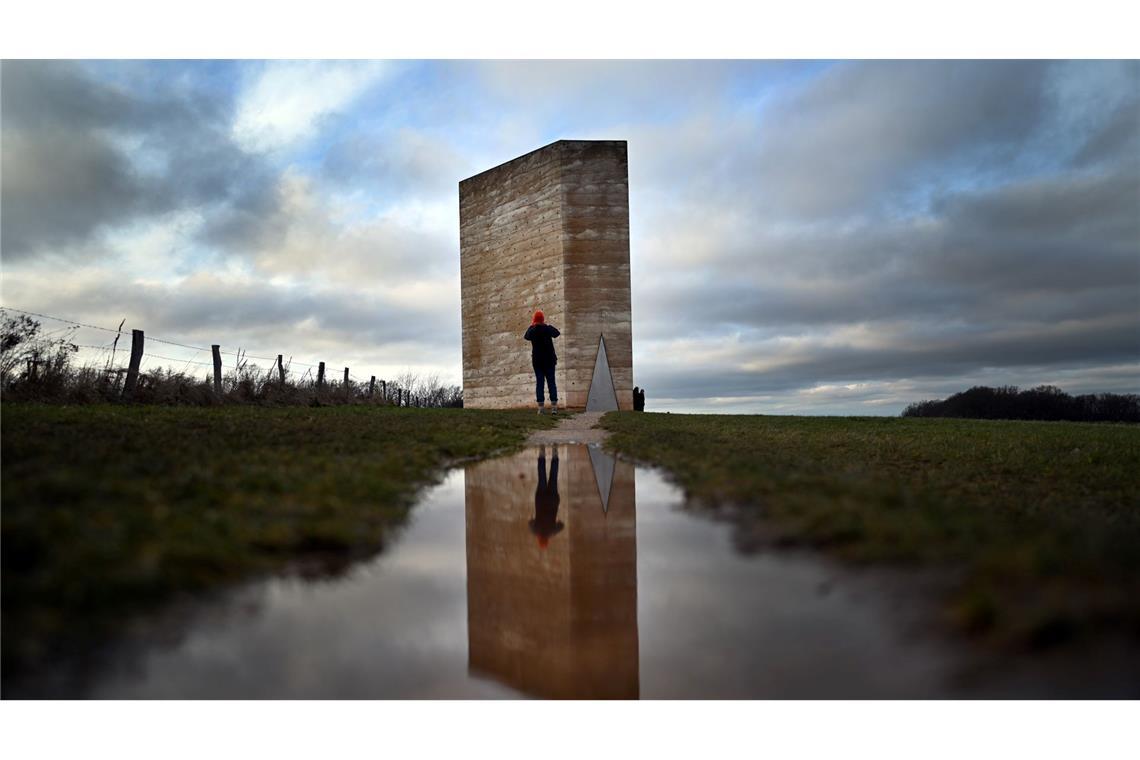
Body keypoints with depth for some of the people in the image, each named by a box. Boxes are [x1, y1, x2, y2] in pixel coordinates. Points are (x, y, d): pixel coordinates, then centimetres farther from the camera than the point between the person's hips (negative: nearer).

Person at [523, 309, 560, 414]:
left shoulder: (531, 330, -3)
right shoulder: (548, 328, -8)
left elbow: (525, 336, 17)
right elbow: (557, 333, 9)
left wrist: (531, 326, 19)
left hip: (537, 360, 1)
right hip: (549, 359, -1)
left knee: (539, 382, 2)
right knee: (551, 382, 1)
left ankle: (541, 406, -5)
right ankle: (554, 406, -7)